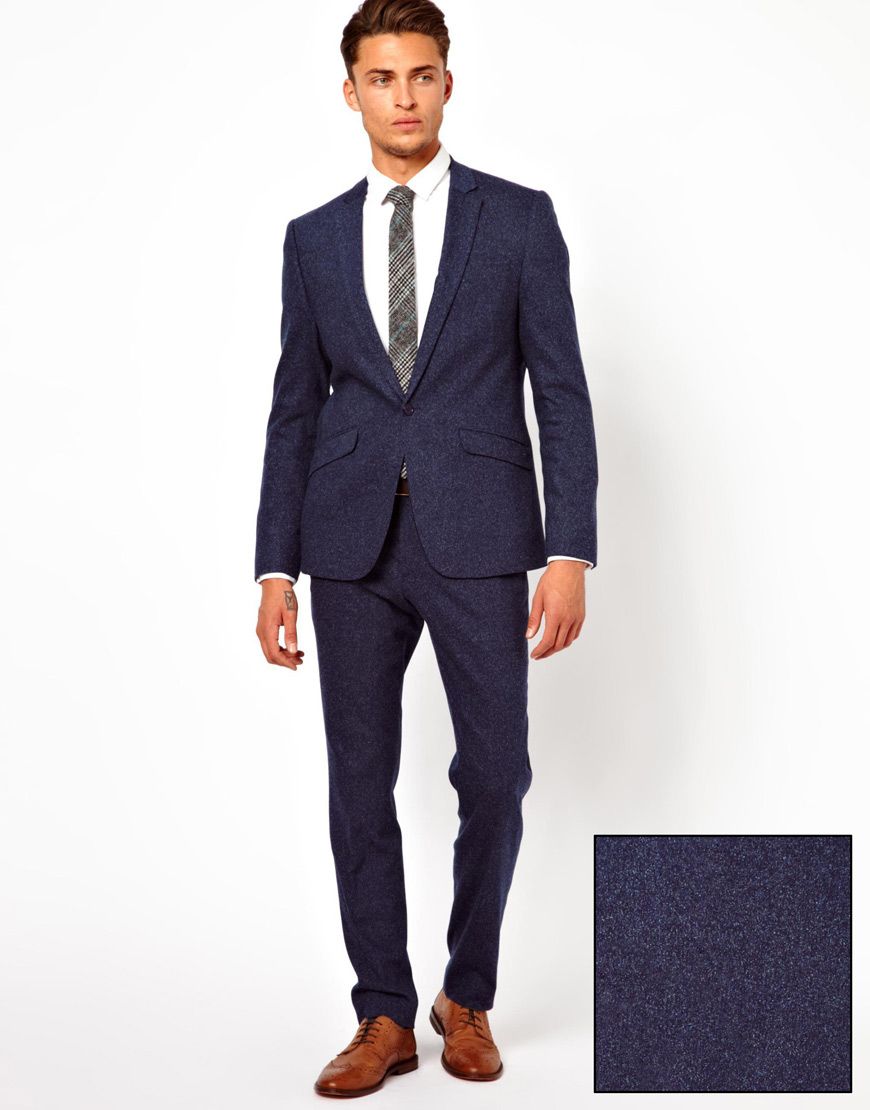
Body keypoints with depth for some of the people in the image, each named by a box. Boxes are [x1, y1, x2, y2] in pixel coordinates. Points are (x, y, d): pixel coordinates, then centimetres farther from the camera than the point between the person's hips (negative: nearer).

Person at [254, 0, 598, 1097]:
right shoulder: (314, 238, 10)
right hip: (354, 542, 2)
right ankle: (384, 1016, 18)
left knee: (494, 773, -1)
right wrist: (275, 568, 4)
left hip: (479, 537, -2)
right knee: (360, 782, 5)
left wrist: (570, 554, -9)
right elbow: (295, 408, 10)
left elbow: (562, 392, -1)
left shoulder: (519, 218, 3)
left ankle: (468, 994, 22)